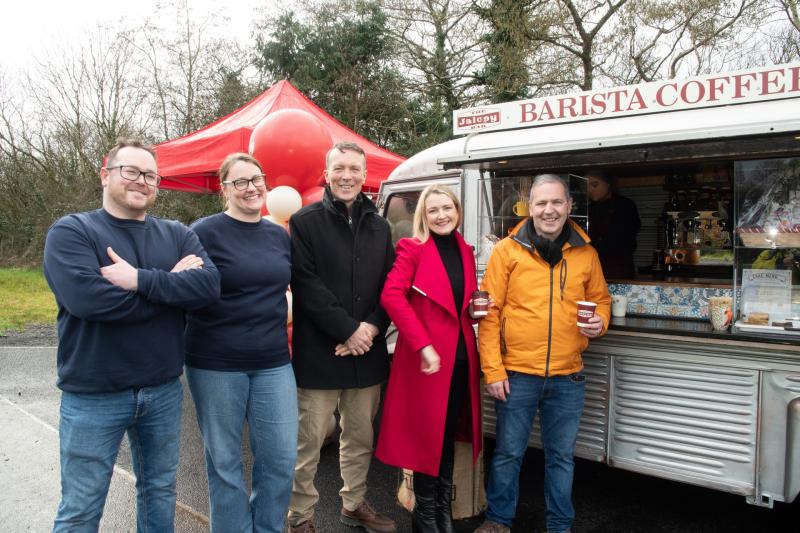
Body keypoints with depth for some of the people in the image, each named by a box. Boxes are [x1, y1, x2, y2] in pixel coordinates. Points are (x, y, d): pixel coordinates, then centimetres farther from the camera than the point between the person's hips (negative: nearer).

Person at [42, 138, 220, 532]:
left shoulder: (176, 235, 5)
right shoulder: (71, 231, -7)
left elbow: (209, 284, -12)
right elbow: (87, 298, -25)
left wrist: (141, 280, -24)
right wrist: (171, 285, -16)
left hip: (163, 390, 4)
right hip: (93, 395, -4)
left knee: (160, 490, 20)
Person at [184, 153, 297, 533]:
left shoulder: (280, 236, 9)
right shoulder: (205, 232, -7)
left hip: (273, 363, 4)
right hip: (216, 365, -4)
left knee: (281, 458, 6)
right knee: (225, 462, 9)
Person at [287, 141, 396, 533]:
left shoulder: (379, 227, 12)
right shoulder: (305, 222, -4)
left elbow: (389, 286, 9)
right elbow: (306, 285, -12)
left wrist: (372, 328, -7)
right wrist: (348, 330, -15)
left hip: (368, 352, 5)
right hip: (319, 352, -5)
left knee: (360, 436, 17)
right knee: (308, 442, 2)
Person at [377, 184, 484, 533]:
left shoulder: (464, 251, 11)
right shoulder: (412, 248, -7)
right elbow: (391, 296, -19)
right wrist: (423, 345, -24)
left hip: (461, 355, 6)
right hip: (427, 357, -5)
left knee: (449, 436, 15)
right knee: (427, 435, 5)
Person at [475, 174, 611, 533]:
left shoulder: (585, 254, 5)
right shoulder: (507, 250, -4)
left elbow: (600, 299, 18)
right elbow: (489, 313, -6)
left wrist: (600, 321, -6)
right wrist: (492, 370, -10)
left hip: (568, 376, 3)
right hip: (516, 373, -2)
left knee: (561, 455, 16)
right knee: (508, 453, 10)